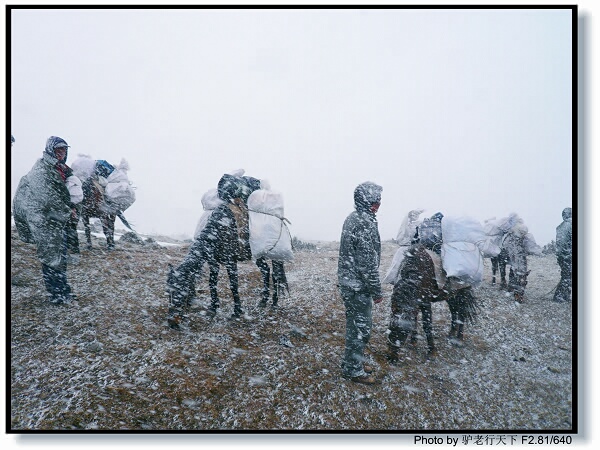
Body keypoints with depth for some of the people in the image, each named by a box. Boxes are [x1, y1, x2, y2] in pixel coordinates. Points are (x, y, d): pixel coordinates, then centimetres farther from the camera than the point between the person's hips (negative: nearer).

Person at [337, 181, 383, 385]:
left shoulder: (353, 218, 10)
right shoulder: (365, 223, -22)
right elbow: (368, 262, -23)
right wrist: (377, 290, -14)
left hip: (349, 282, 10)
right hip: (359, 285, -10)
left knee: (355, 324, 20)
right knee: (361, 327, 3)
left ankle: (353, 362, 34)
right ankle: (353, 370, 17)